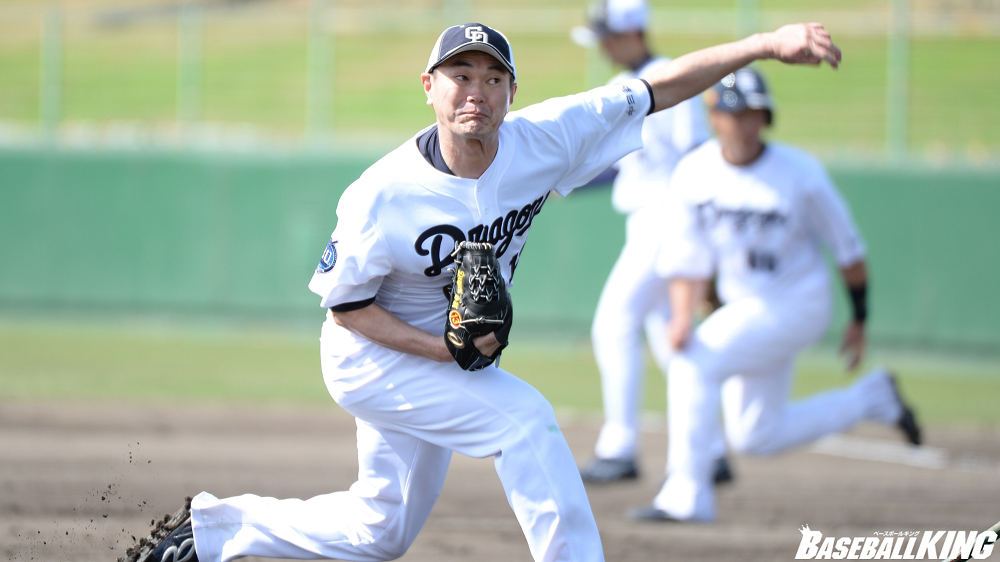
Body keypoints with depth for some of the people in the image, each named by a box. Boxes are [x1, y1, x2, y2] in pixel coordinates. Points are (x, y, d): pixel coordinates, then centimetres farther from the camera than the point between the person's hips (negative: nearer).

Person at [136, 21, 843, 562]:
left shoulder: (542, 142, -18)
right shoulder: (382, 197, -28)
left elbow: (659, 89, -19)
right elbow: (345, 307, -17)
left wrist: (768, 44, -27)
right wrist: (444, 348, -30)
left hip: (444, 357, 6)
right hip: (373, 356, -6)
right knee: (523, 416, -25)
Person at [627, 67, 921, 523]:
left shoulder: (799, 173, -17)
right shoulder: (695, 173, -5)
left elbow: (846, 245, -5)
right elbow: (687, 256, 0)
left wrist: (860, 318, 3)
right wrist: (682, 316, -17)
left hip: (797, 304, -6)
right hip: (743, 309, 6)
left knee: (696, 362, -24)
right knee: (755, 437, 10)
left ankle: (685, 496, -20)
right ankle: (871, 397, 31)